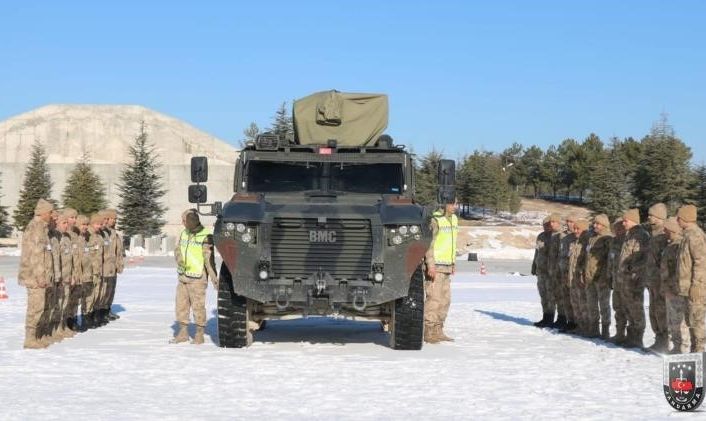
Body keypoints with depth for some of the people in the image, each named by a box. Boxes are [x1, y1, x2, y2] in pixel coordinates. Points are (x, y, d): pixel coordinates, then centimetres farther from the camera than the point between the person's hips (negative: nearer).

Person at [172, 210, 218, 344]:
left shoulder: (205, 237, -12)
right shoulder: (184, 234, 10)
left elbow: (209, 258, -16)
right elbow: (178, 250, 12)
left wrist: (214, 278, -22)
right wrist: (180, 260, -12)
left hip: (197, 278, -7)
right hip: (183, 276, 7)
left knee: (198, 306, -2)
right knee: (181, 305, 10)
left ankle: (199, 335, 8)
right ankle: (183, 333, 20)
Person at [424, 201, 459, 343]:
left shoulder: (454, 219, 14)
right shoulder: (435, 219, -12)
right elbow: (428, 243, -15)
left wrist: (453, 263, 20)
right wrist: (430, 264, -20)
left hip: (447, 266, 8)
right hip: (435, 266, -8)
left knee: (445, 299, 9)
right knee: (434, 298, -9)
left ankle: (438, 330, 15)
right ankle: (428, 331, -5)